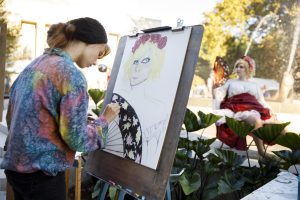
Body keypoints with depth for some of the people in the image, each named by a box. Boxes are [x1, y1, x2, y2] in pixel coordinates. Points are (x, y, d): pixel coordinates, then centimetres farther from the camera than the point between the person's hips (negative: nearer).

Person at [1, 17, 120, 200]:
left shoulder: (34, 65, 9)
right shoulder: (71, 74, -16)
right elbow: (76, 139, -17)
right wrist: (104, 120, -2)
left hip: (15, 166, 8)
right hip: (42, 172, -8)